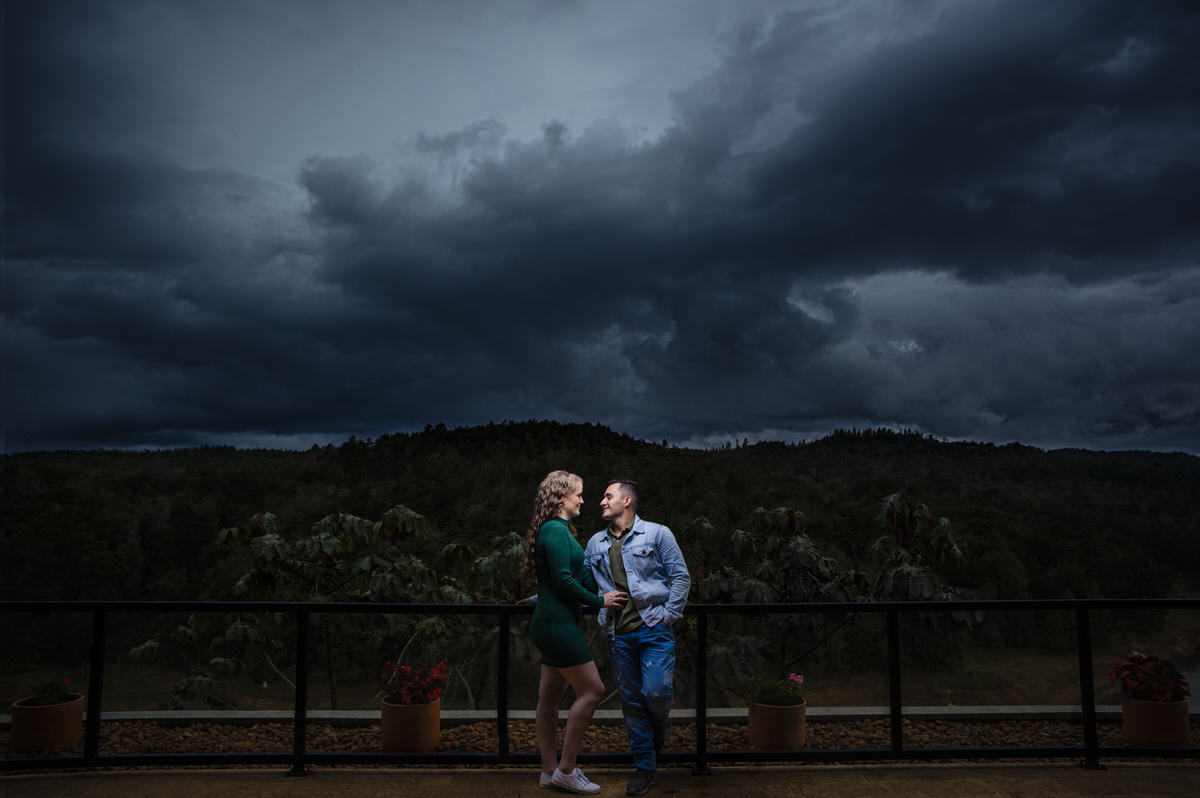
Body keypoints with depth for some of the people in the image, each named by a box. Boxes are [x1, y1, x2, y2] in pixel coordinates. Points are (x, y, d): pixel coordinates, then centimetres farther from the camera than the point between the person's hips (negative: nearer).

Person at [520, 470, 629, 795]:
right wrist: (600, 601, -10)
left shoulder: (557, 530, 17)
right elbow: (563, 580, -19)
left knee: (549, 697, 12)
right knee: (592, 689, -6)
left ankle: (550, 770, 20)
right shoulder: (556, 530, -14)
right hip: (557, 624, -10)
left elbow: (580, 574, 18)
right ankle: (566, 770, 0)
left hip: (551, 624, 10)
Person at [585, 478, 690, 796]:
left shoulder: (657, 533, 0)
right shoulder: (596, 543, 11)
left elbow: (681, 577, -2)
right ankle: (645, 768, 18)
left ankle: (660, 728, 23)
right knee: (631, 700, 6)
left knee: (655, 692, -13)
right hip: (619, 635, 4)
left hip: (653, 630, -4)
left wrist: (668, 615, -8)